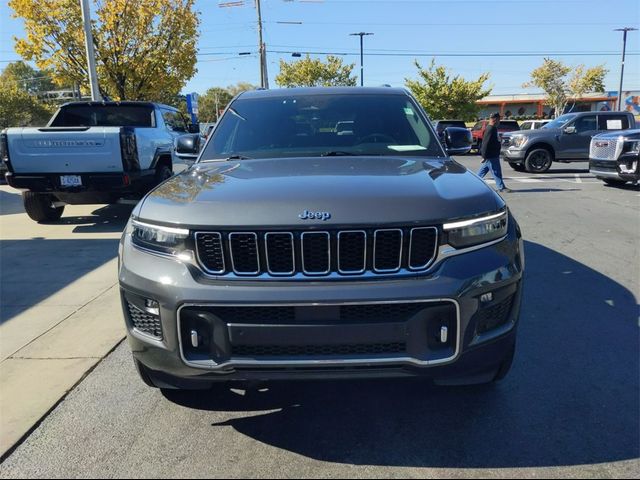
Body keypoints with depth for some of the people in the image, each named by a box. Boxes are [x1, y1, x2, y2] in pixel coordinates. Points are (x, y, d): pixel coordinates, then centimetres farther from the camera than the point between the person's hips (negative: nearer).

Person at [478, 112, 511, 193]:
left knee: (483, 171, 14)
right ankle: (501, 187, 3)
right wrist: (484, 156, -23)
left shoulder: (493, 129, 15)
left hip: (493, 155, 10)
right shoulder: (491, 129, -18)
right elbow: (486, 143, -23)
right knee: (496, 172, -3)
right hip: (491, 156, -10)